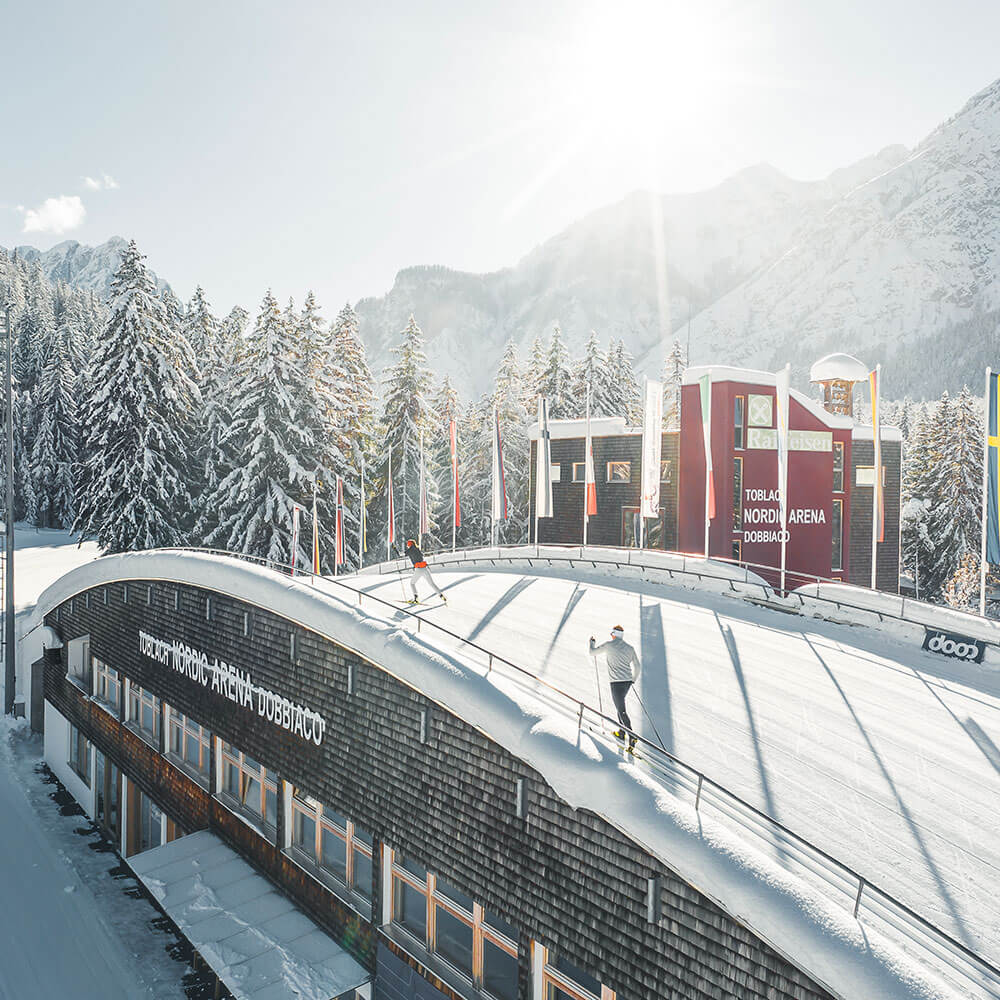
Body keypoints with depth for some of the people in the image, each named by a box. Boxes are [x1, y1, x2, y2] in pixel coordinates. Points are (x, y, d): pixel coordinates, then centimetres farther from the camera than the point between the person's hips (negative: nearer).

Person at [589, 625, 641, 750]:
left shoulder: (609, 644, -4)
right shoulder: (630, 648, 10)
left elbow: (592, 651, 5)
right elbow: (637, 666, 15)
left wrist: (591, 642, 25)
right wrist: (633, 679, 30)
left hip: (617, 682, -6)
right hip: (628, 681, 6)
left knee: (622, 711, -7)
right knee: (619, 704, 26)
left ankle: (632, 737, -18)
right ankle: (621, 732, 32)